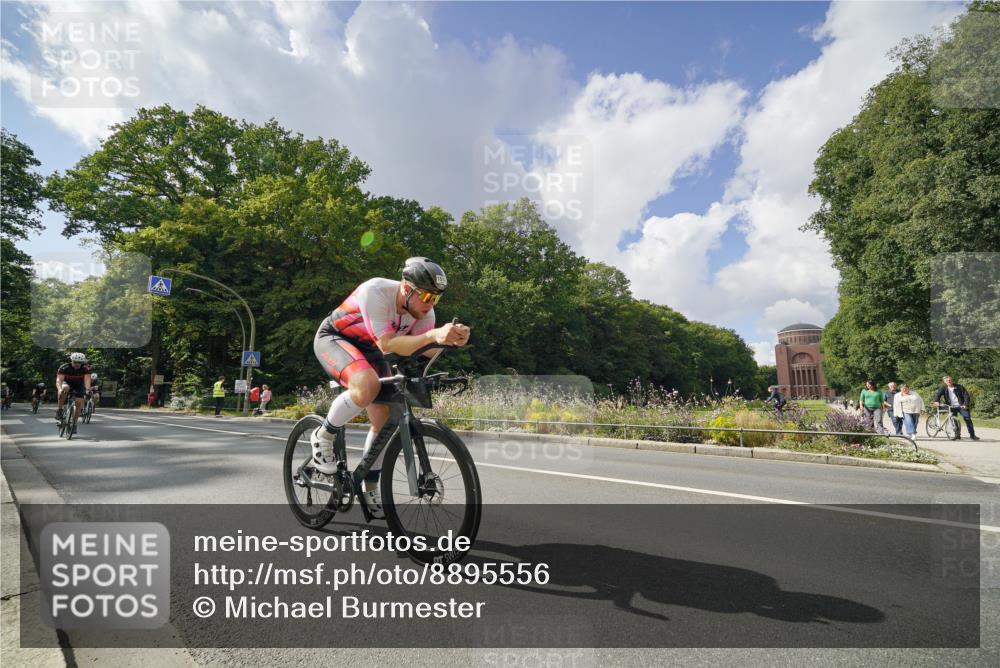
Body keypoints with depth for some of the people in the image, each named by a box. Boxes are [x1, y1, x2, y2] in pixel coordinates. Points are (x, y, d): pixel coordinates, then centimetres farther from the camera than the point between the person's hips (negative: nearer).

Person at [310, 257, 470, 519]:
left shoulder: (423, 309, -16)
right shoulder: (375, 291, -34)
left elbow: (427, 351, -19)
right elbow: (387, 345, -40)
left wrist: (451, 340, -40)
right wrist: (434, 335, -52)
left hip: (367, 348, 6)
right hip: (332, 338, -6)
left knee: (385, 418, -1)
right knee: (368, 386, -36)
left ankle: (370, 488, 17)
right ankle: (323, 436, -9)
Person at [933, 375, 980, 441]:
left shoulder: (959, 387, -3)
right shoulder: (943, 388, 0)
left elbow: (966, 395, -5)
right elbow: (937, 394, -10)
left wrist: (966, 404, -16)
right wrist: (936, 401, -29)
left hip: (961, 406, -1)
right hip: (951, 407, 1)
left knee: (968, 419, -6)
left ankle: (972, 435, 2)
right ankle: (957, 434, 10)